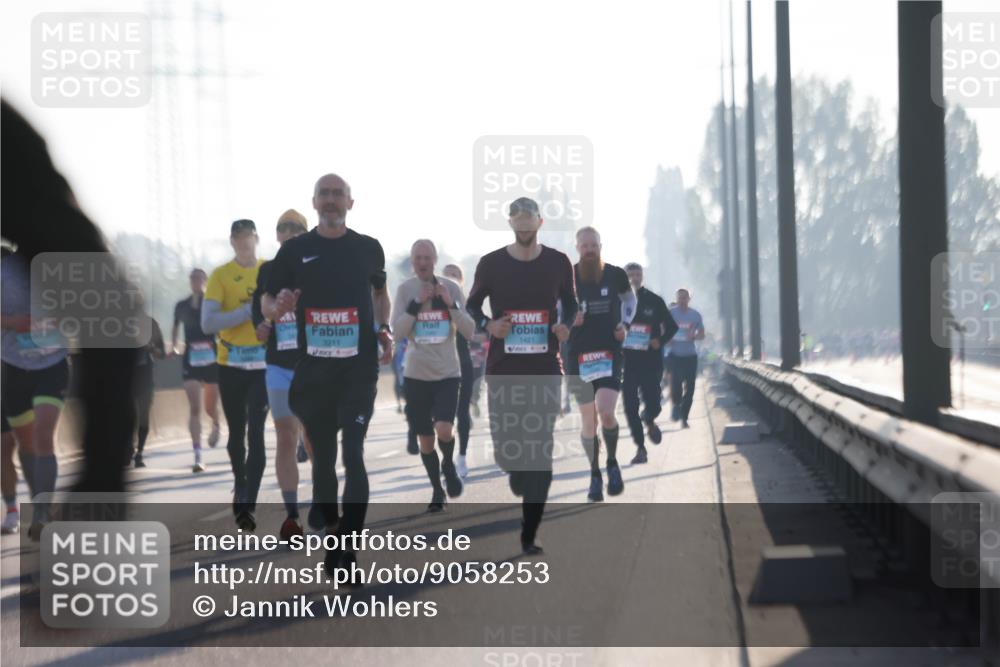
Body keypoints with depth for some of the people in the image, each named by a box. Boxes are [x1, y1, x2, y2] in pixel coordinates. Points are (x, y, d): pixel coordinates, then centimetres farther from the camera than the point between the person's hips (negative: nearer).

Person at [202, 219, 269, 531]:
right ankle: (240, 488, 33)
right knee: (237, 432, 11)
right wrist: (250, 310, -21)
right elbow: (208, 324, -14)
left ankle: (247, 504, -9)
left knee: (256, 432, -8)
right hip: (231, 364, 0)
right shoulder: (220, 276, -4)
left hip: (264, 363, 0)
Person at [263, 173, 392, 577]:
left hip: (359, 367, -1)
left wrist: (384, 328, 5)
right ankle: (333, 539, 24)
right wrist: (278, 307, -18)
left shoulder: (368, 248, 6)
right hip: (312, 369, 1)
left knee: (353, 455, -11)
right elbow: (266, 302, 6)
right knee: (323, 457, 10)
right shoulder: (295, 250, 3)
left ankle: (345, 552, -13)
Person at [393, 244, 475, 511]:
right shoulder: (405, 289, -1)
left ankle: (448, 464, 14)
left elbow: (470, 332, -4)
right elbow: (397, 333, -8)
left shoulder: (451, 288, -2)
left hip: (448, 373, -1)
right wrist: (417, 303, -16)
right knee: (425, 438, 7)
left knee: (444, 429, -19)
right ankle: (437, 490, 27)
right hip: (416, 375, 1)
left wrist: (450, 304, -17)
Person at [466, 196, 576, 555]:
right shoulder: (491, 264, 2)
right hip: (503, 369, 0)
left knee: (541, 448, -4)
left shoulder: (558, 263, 4)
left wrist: (565, 326, -6)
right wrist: (487, 324, -10)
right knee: (505, 444, 0)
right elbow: (471, 305, 11)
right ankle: (517, 474, 40)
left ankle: (529, 535, 0)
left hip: (545, 369, 0)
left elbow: (570, 304, 16)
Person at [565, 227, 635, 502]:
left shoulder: (616, 275, 0)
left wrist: (624, 324, 3)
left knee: (606, 412, -19)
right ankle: (595, 475, 22)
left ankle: (612, 463, 6)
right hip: (579, 355, 1)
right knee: (588, 420, 5)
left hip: (610, 353, -1)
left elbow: (629, 298, 19)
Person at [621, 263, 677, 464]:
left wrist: (660, 341, -6)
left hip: (651, 361, 0)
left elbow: (671, 326, 11)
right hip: (626, 361, 0)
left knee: (652, 403, -6)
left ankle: (649, 420, 31)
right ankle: (640, 447, 7)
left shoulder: (654, 300, 4)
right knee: (630, 407, -3)